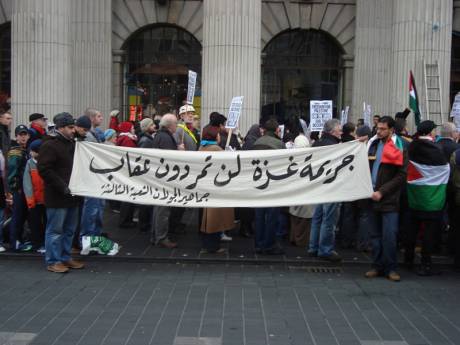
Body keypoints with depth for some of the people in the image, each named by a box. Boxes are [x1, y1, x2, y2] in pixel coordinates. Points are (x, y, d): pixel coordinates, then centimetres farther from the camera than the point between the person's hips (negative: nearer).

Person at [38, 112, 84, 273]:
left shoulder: (72, 144, 15)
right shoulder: (49, 145, -11)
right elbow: (44, 169, -18)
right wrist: (63, 187, -21)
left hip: (72, 195, 8)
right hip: (57, 197, -8)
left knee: (69, 230, 14)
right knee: (55, 230, 0)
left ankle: (65, 258, 25)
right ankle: (53, 261, 10)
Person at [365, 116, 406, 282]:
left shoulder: (399, 148, -3)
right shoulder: (373, 144, 11)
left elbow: (401, 176, -8)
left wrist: (382, 191, -13)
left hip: (389, 199, -5)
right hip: (372, 197, 5)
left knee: (389, 235, -4)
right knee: (375, 235, 9)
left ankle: (391, 268, 8)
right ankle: (377, 266, 18)